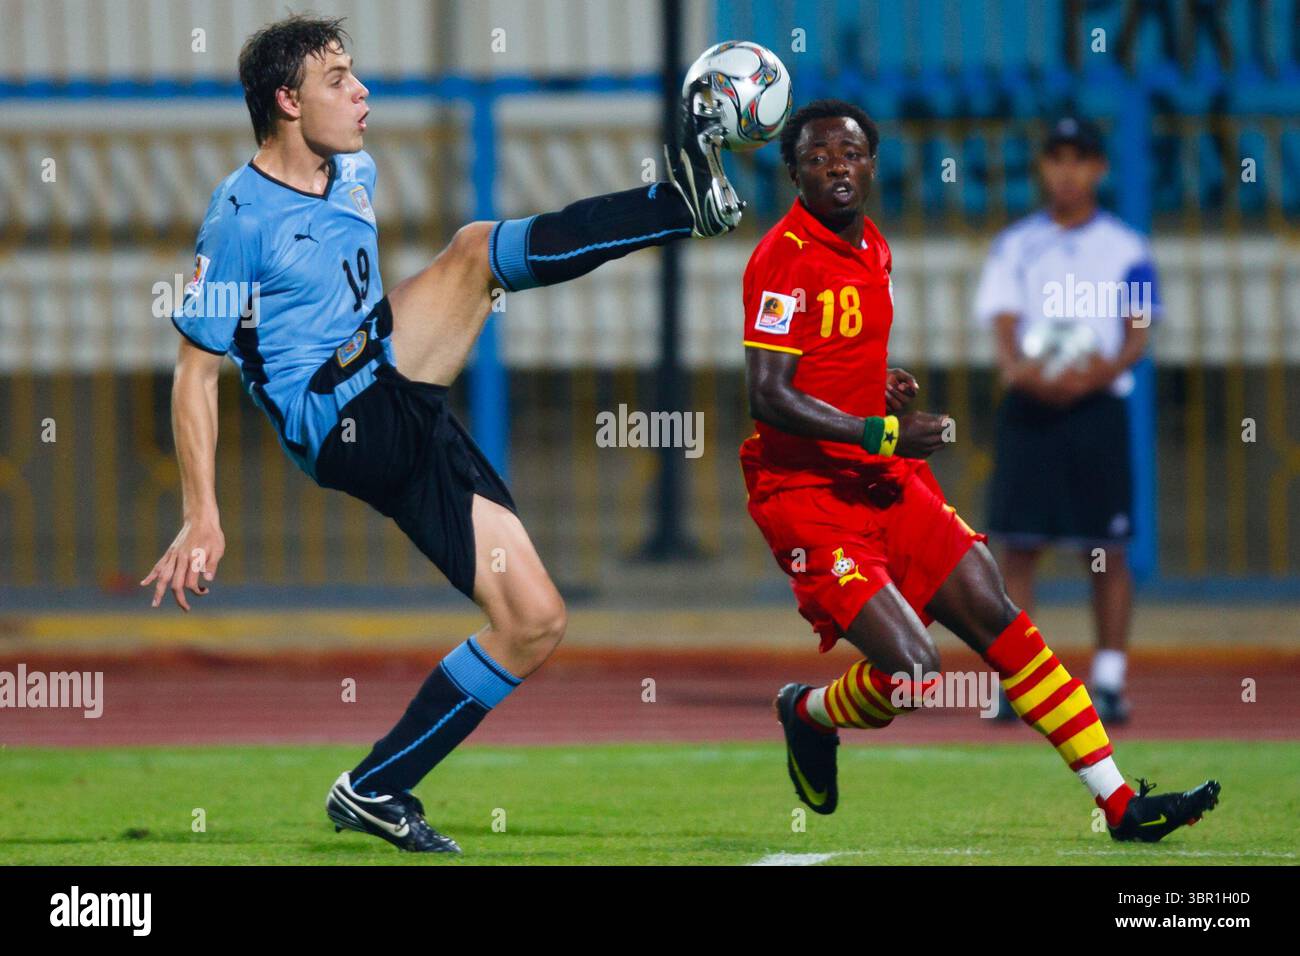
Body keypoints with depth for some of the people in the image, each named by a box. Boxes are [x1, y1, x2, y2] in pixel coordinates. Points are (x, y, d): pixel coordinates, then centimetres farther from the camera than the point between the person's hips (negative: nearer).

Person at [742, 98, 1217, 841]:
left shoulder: (872, 248, 13)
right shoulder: (786, 259, -15)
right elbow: (770, 399, -21)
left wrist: (888, 387, 8)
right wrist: (882, 433, -23)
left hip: (885, 479, 8)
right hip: (808, 494, -8)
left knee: (1000, 621, 2)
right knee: (912, 672, -18)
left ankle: (1120, 803, 4)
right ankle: (808, 714, 16)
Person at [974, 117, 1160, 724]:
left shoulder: (1124, 248, 7)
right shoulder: (1014, 245, 11)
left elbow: (1138, 335, 1)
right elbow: (1003, 326, 2)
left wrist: (1103, 372, -19)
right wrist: (1019, 369, -20)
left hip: (1098, 404, -1)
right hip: (1029, 403, 1)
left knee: (1107, 551, -2)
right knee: (1017, 544, -3)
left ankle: (1110, 679, 3)